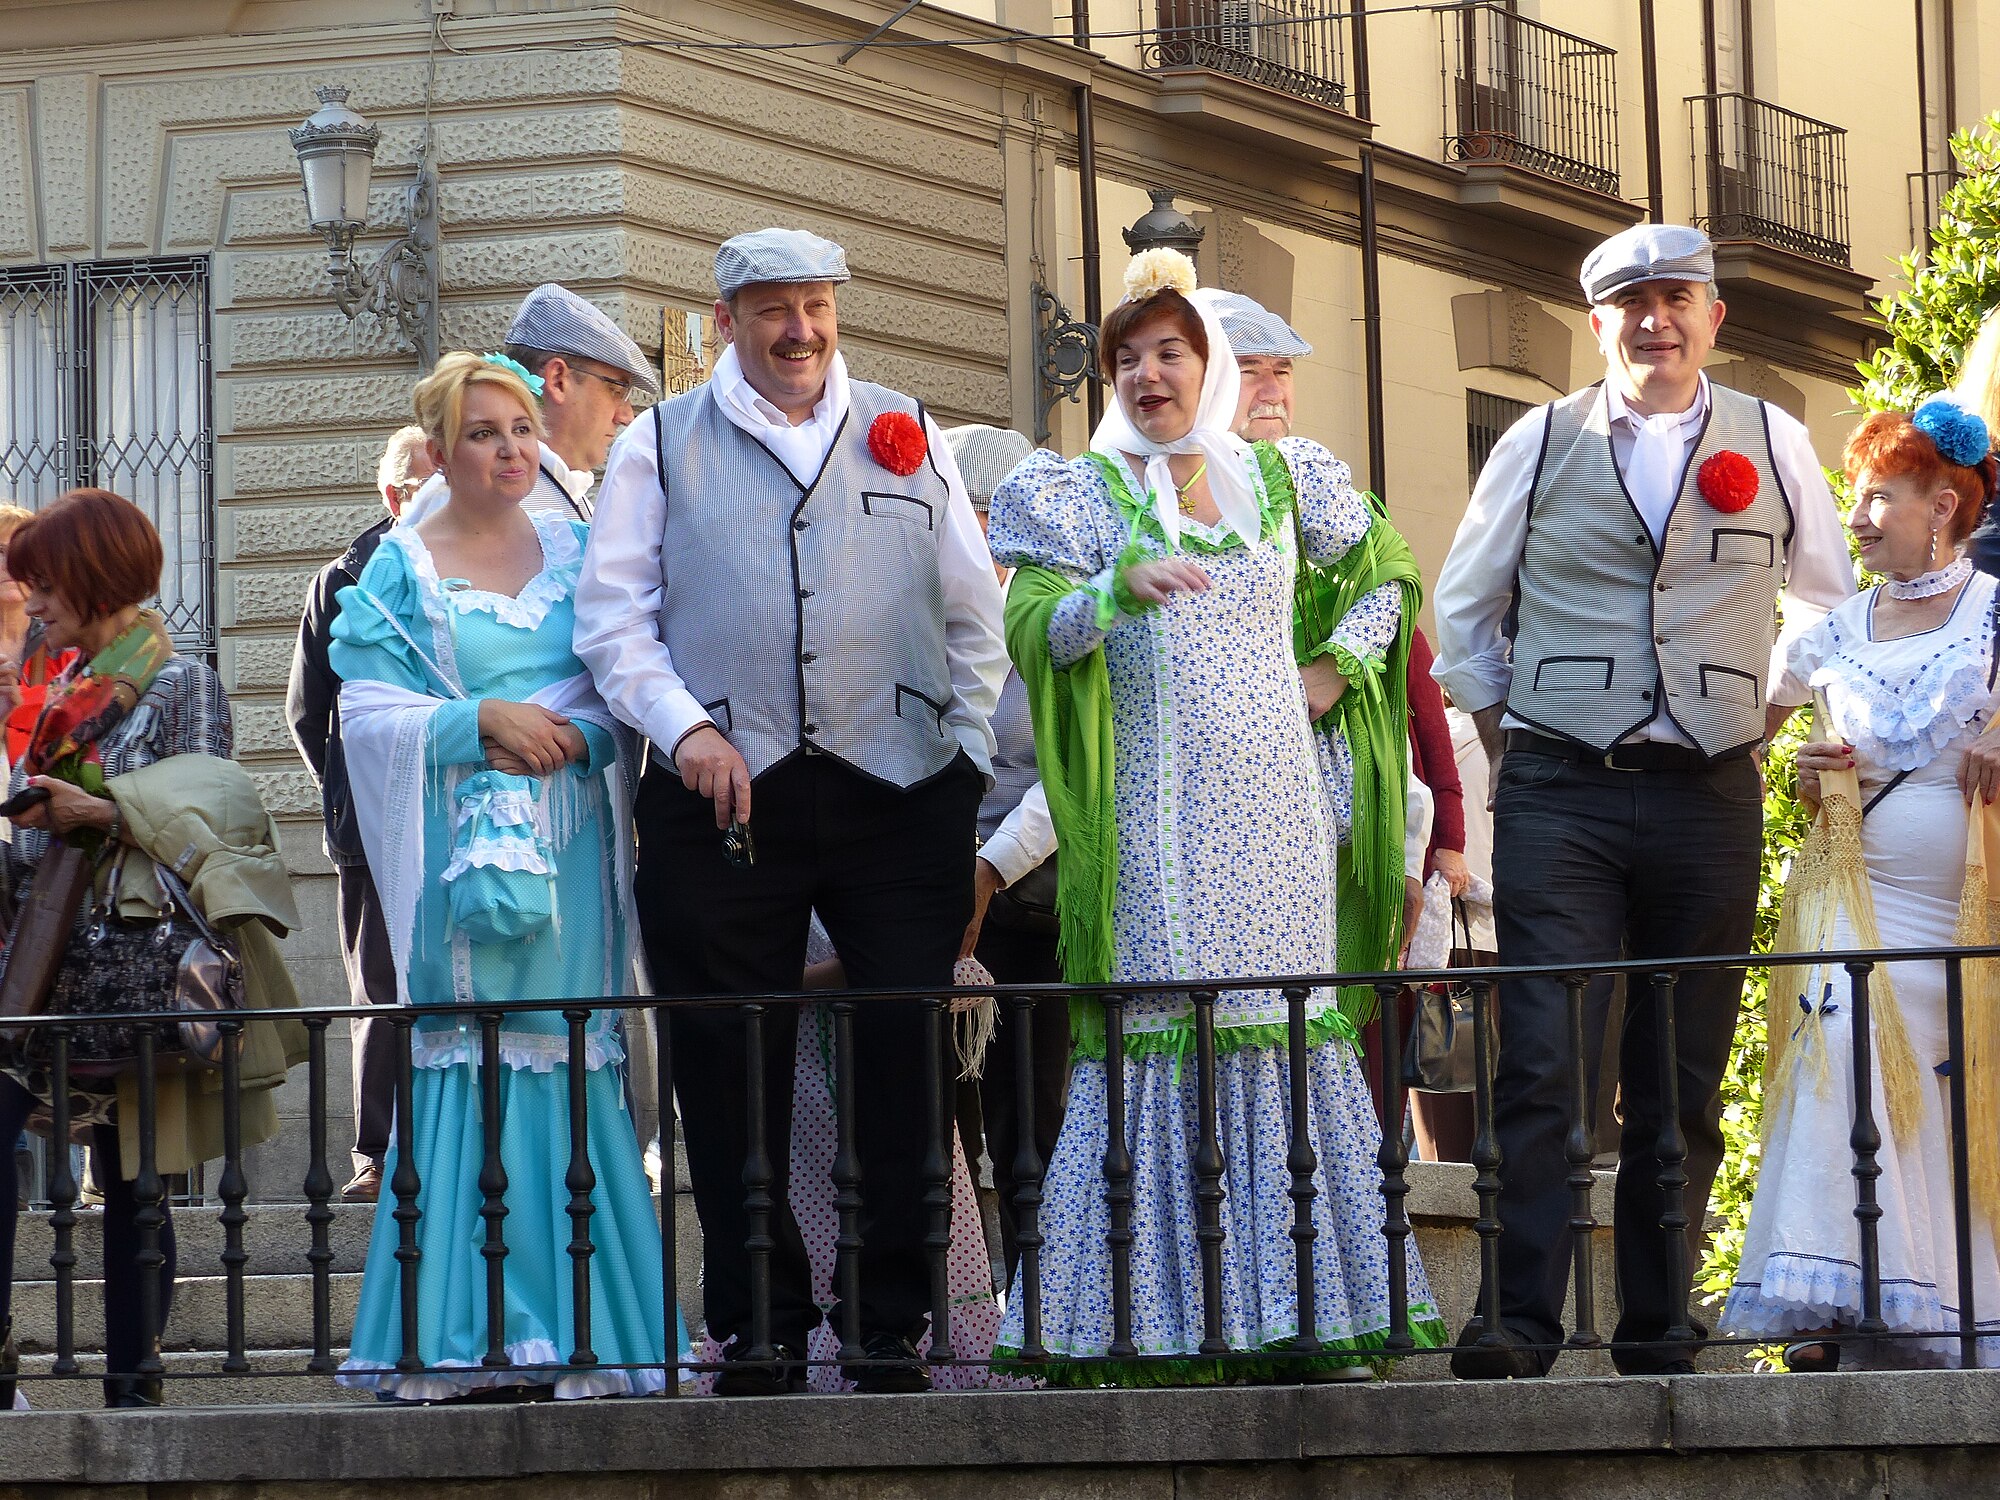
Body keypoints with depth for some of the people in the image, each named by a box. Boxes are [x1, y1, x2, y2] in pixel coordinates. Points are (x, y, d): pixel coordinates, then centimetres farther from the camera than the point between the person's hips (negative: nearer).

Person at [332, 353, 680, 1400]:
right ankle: (462, 1339, -4)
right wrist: (483, 723, -12)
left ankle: (577, 1333, -2)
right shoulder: (402, 569, 6)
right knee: (463, 1065, -6)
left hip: (565, 842, 2)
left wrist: (575, 736, -10)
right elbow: (367, 711, -2)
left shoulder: (579, 554, 13)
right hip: (459, 847, -2)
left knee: (567, 1065, -3)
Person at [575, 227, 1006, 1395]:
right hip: (729, 795, -1)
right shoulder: (663, 447, 11)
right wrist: (685, 729, -8)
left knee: (906, 1057, -2)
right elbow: (612, 613, 5)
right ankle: (759, 1325, 7)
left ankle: (894, 1321, 5)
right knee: (734, 1069, 0)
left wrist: (968, 755, 8)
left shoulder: (908, 437, 15)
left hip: (900, 790, 1)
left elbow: (974, 615, 16)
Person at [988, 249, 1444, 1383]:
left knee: (1288, 1025, -1)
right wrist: (1120, 589, -25)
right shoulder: (1083, 490, 6)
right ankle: (1157, 1322, -8)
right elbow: (1031, 629, -7)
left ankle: (1307, 1311, 2)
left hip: (1275, 805, 3)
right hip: (1156, 810, -3)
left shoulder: (1278, 480, 14)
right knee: (1158, 1028, -9)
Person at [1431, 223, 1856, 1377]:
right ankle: (1521, 1320, -16)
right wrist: (1506, 721, 11)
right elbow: (1464, 606, 19)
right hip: (1560, 796, -1)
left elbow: (1827, 604, 22)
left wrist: (1770, 712, 12)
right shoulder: (1541, 444, 8)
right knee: (1544, 1066, -13)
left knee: (1684, 1086, 4)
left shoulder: (1773, 444, 9)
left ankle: (1658, 1329, 9)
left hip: (1712, 801, 1)